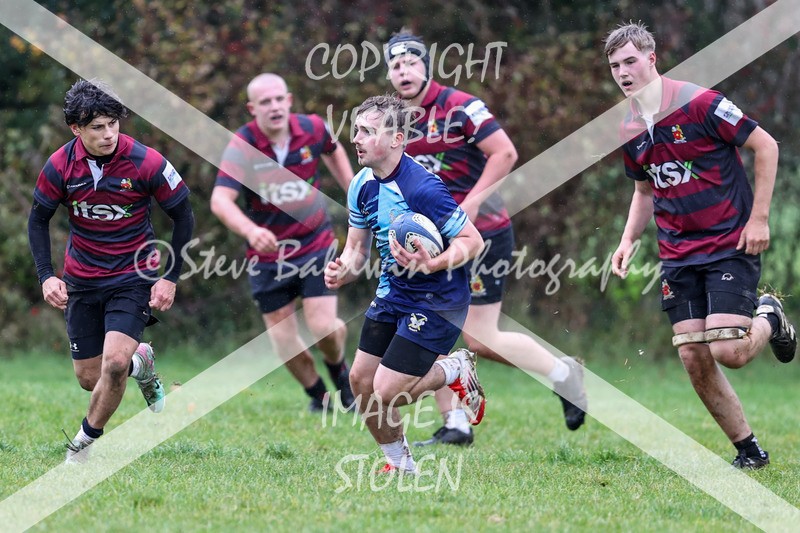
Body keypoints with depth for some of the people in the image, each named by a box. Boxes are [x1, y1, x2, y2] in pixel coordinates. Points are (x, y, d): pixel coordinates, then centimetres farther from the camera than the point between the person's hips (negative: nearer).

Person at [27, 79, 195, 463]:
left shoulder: (145, 162, -17)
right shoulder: (60, 166, -11)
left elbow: (183, 215, -6)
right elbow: (38, 218, 3)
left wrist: (170, 278, -9)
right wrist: (46, 276, -8)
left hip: (134, 277, -3)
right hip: (82, 281, 3)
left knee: (114, 363, -22)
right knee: (90, 379, 6)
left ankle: (84, 444, 0)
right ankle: (140, 362, 40)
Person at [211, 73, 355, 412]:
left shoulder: (312, 129, -8)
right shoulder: (242, 146, -18)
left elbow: (333, 151, 18)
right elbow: (220, 200, -29)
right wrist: (251, 231, -47)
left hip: (315, 244, 1)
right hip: (267, 253, 0)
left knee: (324, 327, -12)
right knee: (284, 341, 1)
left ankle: (340, 373, 22)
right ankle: (317, 395, 28)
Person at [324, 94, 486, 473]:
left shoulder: (422, 189, -25)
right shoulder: (362, 186, 0)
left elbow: (473, 240, -21)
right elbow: (358, 247, 9)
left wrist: (431, 264, -35)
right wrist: (343, 272, -13)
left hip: (437, 301, -8)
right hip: (392, 295, 8)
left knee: (385, 392, -13)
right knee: (360, 380, 4)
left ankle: (455, 371, 15)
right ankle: (399, 464, 24)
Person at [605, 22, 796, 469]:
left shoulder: (700, 104, -14)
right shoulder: (630, 132, 6)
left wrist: (758, 218, -12)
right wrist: (629, 239, 6)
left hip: (732, 245, -6)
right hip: (678, 255, 6)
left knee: (728, 352, -18)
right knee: (694, 359, -3)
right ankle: (749, 451, 11)